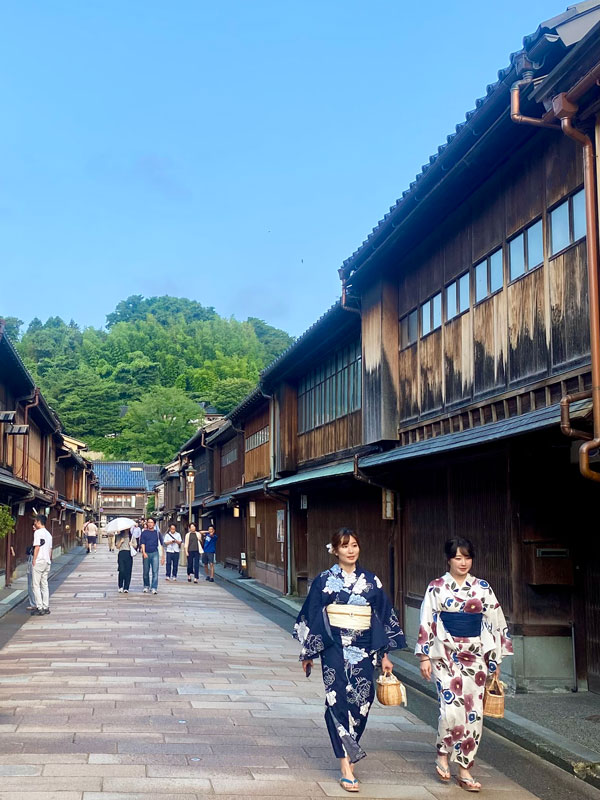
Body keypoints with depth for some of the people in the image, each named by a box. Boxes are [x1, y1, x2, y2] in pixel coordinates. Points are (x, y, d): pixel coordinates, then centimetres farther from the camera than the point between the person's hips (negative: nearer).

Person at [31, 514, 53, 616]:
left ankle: (39, 608, -6)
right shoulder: (48, 533, 14)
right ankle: (46, 607, 11)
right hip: (47, 562, 8)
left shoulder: (38, 532, -10)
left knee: (36, 585, -3)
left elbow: (37, 547, -15)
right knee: (44, 585, 11)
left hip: (39, 562, -8)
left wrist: (34, 560, -12)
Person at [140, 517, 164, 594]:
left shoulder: (157, 532, 7)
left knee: (155, 571, -9)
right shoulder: (144, 533, 6)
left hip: (155, 553, -1)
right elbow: (142, 543, -3)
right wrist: (144, 552, -20)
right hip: (146, 554, 1)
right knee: (146, 572, 9)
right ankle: (146, 586, 26)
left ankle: (154, 588, -10)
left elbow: (161, 544, 9)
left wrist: (163, 556, 6)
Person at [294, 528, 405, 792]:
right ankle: (346, 767, -5)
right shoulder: (324, 580, 0)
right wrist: (307, 653, 4)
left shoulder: (370, 581, 6)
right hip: (335, 648, -2)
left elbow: (383, 617, 10)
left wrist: (384, 654, 8)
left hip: (363, 650, 3)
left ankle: (349, 750, 25)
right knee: (338, 700, -8)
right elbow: (311, 616, 3)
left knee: (361, 700, 2)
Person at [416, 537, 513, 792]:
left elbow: (495, 623, 10)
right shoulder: (437, 587, 1)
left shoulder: (483, 588, 7)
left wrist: (495, 659, 8)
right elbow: (426, 623, 0)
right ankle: (443, 754, 14)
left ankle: (464, 769, 10)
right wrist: (424, 656, -5)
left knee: (473, 712, 0)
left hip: (475, 655, 3)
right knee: (452, 707, -13)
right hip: (446, 654, -3)